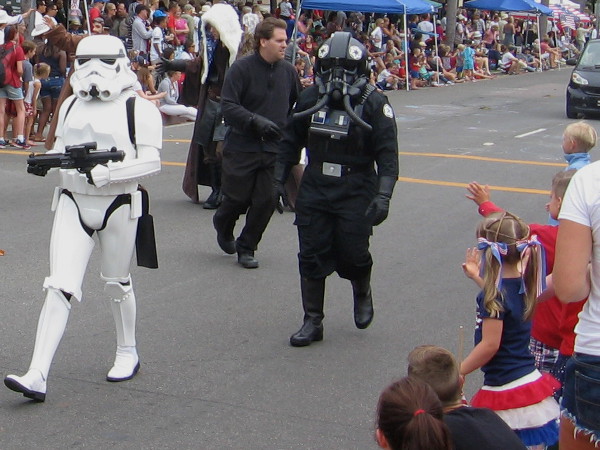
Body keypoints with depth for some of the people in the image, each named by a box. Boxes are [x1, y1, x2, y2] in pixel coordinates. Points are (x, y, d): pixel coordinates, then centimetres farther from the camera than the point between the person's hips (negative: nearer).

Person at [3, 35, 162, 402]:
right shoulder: (71, 105, 11)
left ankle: (128, 353, 37)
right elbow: (61, 147, 18)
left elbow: (151, 162, -14)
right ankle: (37, 377, -11)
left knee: (117, 283, 12)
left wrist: (107, 173, -28)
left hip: (118, 204, -4)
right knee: (60, 286, -6)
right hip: (73, 203, 4)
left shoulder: (139, 109, -7)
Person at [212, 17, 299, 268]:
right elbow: (228, 106, -15)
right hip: (242, 147, -4)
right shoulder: (241, 68, -9)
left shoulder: (288, 71, 5)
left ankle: (246, 248, 20)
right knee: (237, 198, 5)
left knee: (266, 202, 1)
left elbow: (297, 107, 16)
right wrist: (255, 120, -25)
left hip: (274, 149, 4)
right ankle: (223, 225, 39)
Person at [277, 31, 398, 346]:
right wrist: (279, 180, 11)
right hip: (314, 188, 3)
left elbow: (387, 154, -11)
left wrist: (383, 196, -20)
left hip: (356, 192, -3)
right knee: (311, 256, 2)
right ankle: (312, 322, 14)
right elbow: (291, 142, 14)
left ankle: (362, 295, 33)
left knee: (352, 255, -2)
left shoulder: (374, 103, -8)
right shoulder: (309, 99, 4)